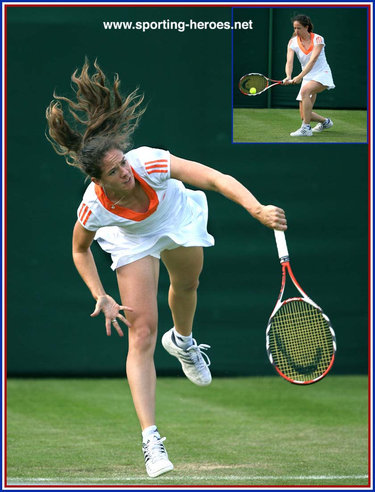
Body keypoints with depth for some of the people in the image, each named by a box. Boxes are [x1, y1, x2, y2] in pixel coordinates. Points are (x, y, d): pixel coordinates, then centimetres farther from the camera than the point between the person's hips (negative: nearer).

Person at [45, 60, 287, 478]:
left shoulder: (149, 162, -42)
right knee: (141, 332, -11)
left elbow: (215, 178, -40)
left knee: (186, 285, 29)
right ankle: (149, 437, -12)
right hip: (132, 241, -2)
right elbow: (80, 251, -14)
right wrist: (101, 297, -22)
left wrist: (258, 210, -53)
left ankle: (182, 341, 67)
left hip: (178, 219, 2)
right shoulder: (94, 209, -37)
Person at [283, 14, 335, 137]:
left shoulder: (318, 39, -13)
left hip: (322, 75, -5)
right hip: (307, 78, 5)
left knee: (305, 90, -36)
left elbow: (312, 61, -24)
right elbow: (289, 61, -14)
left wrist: (300, 77, -35)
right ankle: (325, 122, 33)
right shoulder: (293, 42, -2)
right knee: (304, 115, -1)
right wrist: (288, 77, -35)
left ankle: (306, 128, -33)